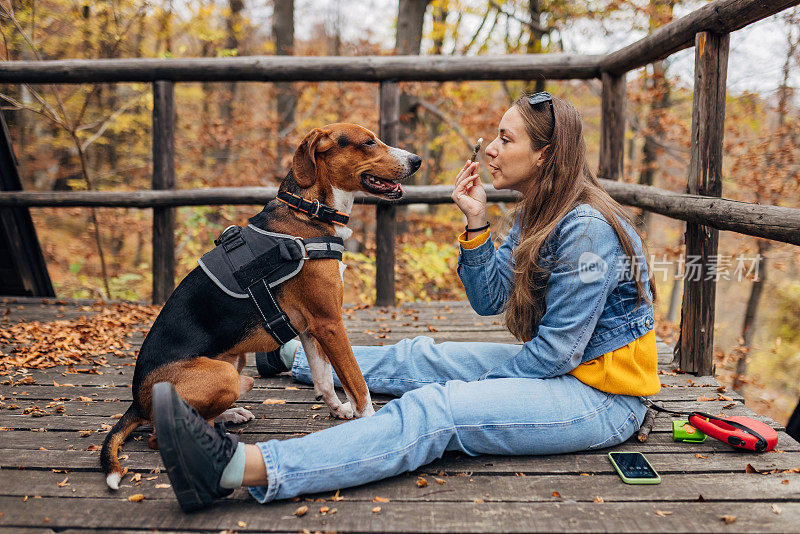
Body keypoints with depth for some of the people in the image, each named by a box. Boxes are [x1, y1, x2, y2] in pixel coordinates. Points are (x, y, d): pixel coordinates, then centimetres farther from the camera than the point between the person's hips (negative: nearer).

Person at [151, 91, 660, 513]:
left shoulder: (587, 228, -23)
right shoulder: (537, 215, 7)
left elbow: (556, 352, -23)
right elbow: (489, 299, 5)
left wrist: (483, 386, -9)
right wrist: (477, 222, -7)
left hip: (601, 397, -8)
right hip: (556, 367, 8)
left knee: (435, 411, -28)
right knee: (419, 357, 12)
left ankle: (244, 467, -39)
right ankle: (293, 353, 34)